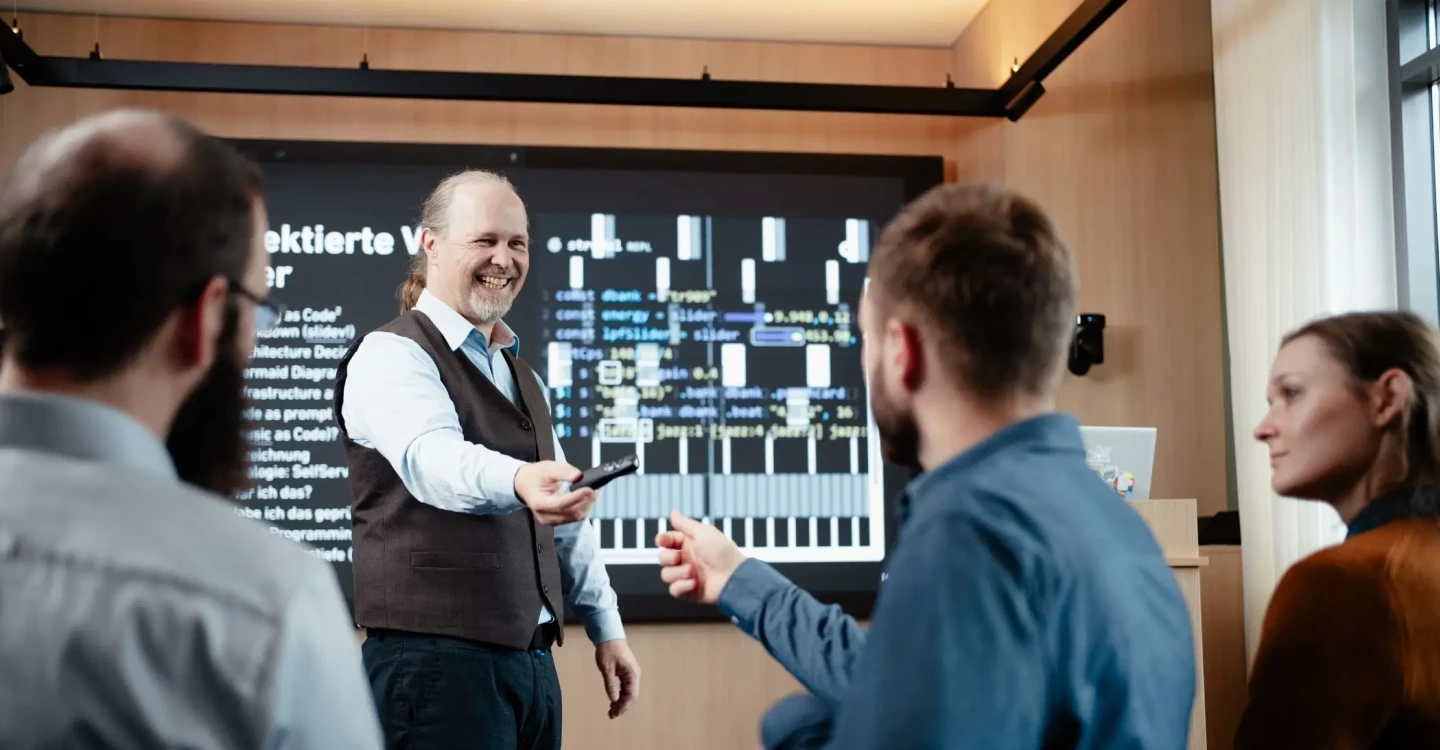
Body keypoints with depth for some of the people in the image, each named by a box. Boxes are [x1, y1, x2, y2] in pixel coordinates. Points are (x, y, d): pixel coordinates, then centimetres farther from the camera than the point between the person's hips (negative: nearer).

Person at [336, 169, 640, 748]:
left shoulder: (522, 376, 18)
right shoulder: (392, 354, -8)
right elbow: (431, 457, -29)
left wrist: (606, 629, 18)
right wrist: (516, 480, -49)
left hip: (529, 659, 8)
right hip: (437, 660, -8)